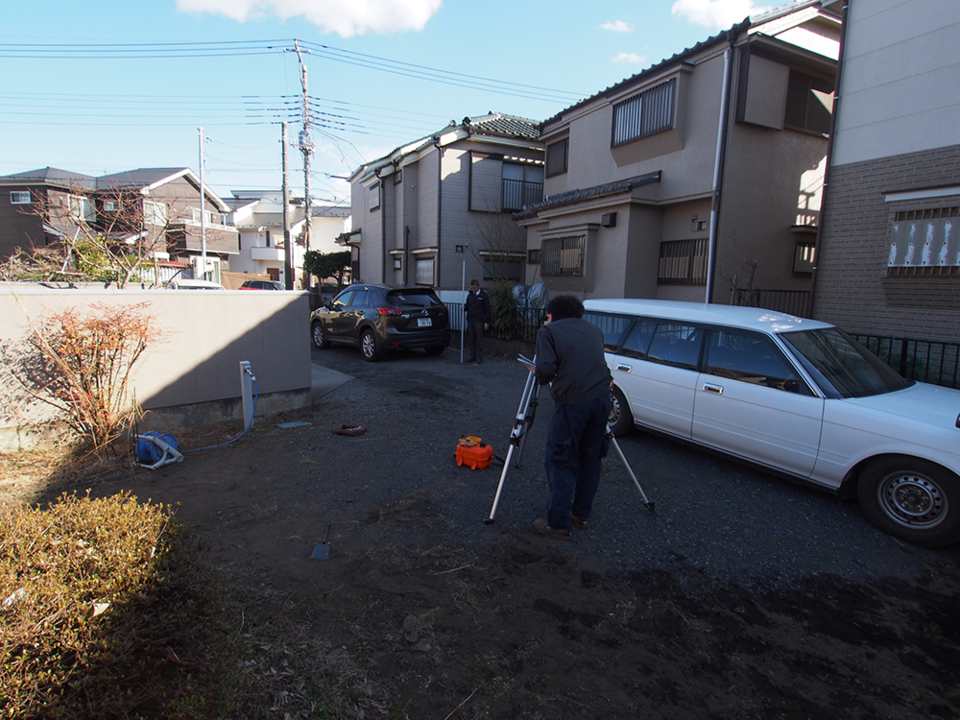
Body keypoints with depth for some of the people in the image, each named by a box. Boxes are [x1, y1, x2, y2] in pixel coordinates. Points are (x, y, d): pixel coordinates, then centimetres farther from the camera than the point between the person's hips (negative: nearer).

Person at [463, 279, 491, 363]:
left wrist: (487, 322, -9)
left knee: (479, 340, -3)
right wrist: (464, 307, -3)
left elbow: (487, 309, -3)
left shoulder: (484, 296, -2)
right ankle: (472, 357, 16)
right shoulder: (470, 295, 14)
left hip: (479, 321, -5)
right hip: (470, 320, 5)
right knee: (471, 340, 7)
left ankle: (479, 358, 3)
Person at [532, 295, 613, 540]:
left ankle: (558, 523, 13)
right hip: (602, 398, 6)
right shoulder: (594, 329, 19)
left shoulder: (548, 331, 3)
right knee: (590, 459, 18)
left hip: (572, 402, -6)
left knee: (561, 462, 6)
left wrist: (541, 376, 11)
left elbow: (546, 369, -9)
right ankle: (582, 515, 32)